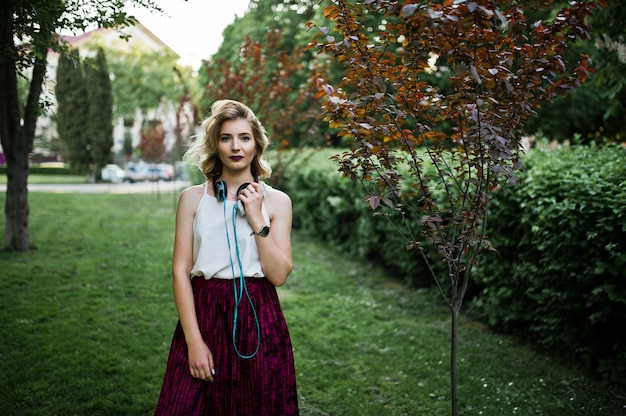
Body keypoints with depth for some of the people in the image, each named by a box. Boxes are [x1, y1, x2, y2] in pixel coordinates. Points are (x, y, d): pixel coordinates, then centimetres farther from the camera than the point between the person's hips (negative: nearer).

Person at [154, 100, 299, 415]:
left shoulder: (277, 200, 3)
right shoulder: (193, 198, 2)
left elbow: (279, 275, -4)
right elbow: (180, 271, -2)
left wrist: (257, 219, -12)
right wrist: (194, 341, -9)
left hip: (259, 320, 1)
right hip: (204, 316, 0)